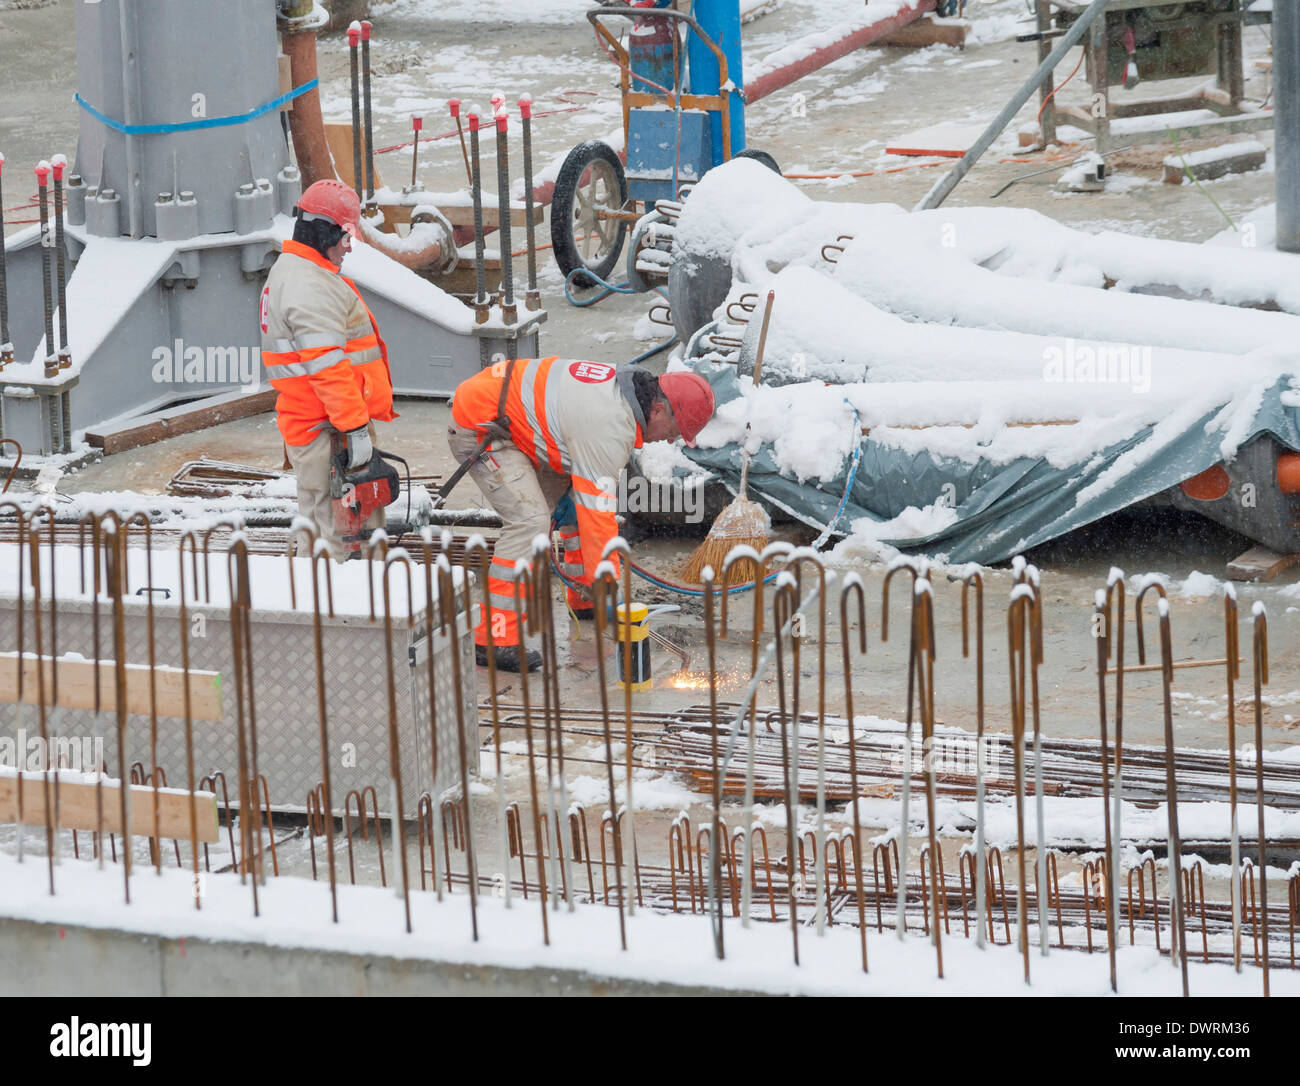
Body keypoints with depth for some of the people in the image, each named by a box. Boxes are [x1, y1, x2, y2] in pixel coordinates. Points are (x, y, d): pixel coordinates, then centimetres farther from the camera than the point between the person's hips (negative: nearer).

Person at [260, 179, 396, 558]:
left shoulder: (289, 271, 20)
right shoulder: (311, 286, -17)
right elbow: (327, 366, -24)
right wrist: (355, 427, -25)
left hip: (305, 426, 11)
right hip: (328, 434, -11)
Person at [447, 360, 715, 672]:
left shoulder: (627, 384, 1)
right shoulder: (609, 428, -29)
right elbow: (597, 512, -28)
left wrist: (569, 497, 12)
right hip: (476, 430, -11)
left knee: (576, 496, 16)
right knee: (530, 520, -23)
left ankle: (584, 599, 31)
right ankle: (493, 640, -24)